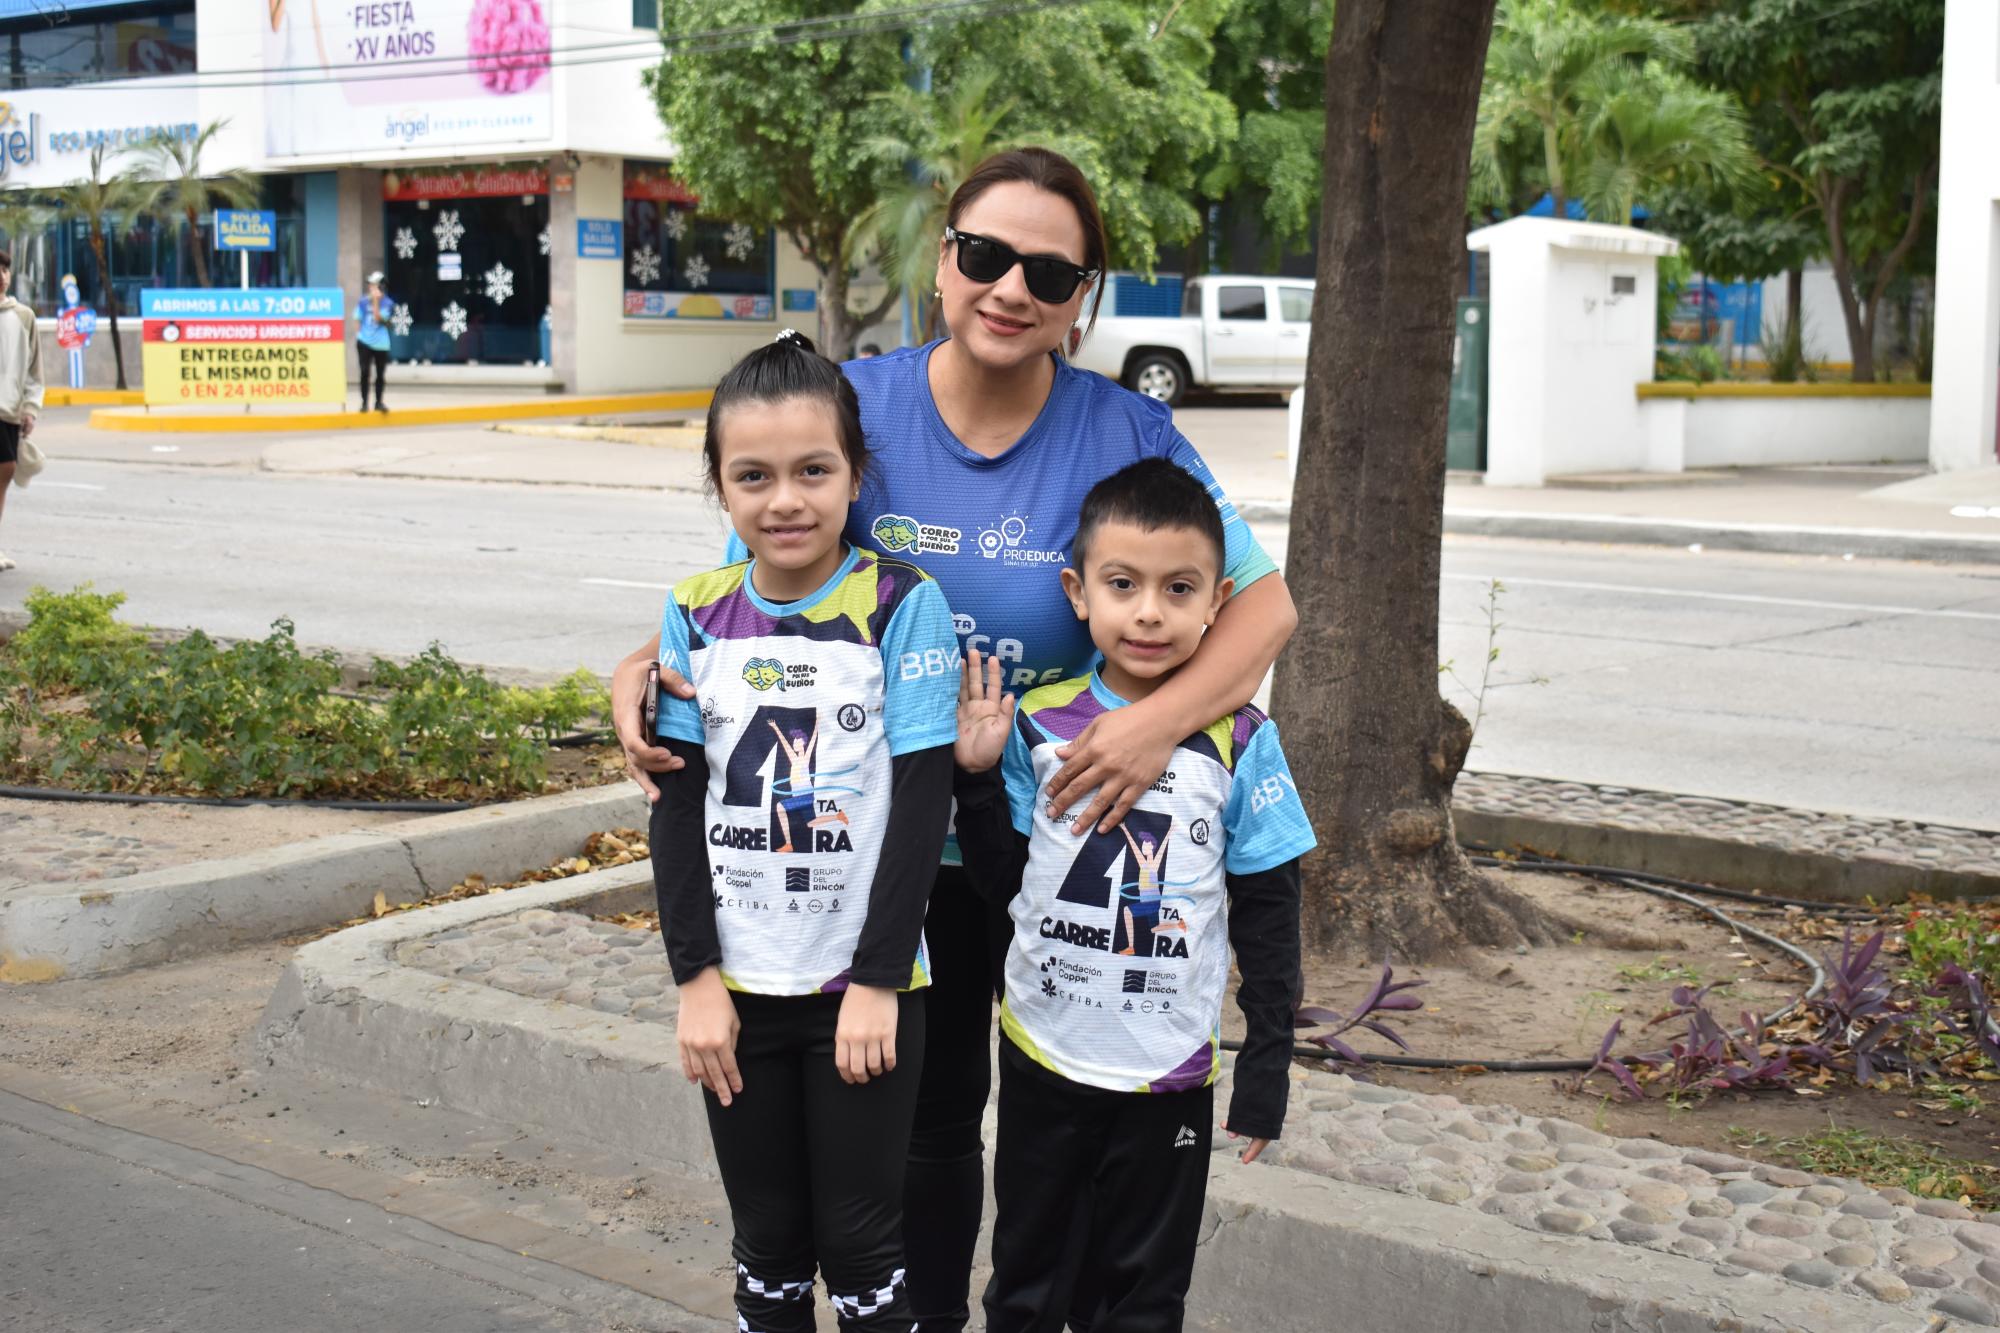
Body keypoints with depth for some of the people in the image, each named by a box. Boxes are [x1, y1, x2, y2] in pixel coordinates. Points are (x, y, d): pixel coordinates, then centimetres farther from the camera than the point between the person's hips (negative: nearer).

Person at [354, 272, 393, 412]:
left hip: (381, 344, 0)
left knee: (380, 374, 7)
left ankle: (378, 402, 21)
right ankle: (364, 402, 5)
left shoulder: (387, 303, -3)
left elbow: (378, 319, -15)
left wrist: (375, 301, -17)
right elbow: (358, 321, 10)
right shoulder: (363, 302, 3)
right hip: (364, 342, 0)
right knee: (364, 372, -4)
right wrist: (357, 338, 6)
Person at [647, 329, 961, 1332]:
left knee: (861, 1248, 5)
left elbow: (922, 802, -11)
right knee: (766, 1247, 14)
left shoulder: (902, 607, -9)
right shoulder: (697, 617, 0)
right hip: (737, 987, 3)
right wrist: (695, 976, -4)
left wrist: (877, 982, -13)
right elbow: (676, 804, 1)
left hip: (865, 986, -3)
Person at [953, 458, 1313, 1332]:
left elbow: (1268, 918, -3)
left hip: (1168, 1075, -1)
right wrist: (976, 776, -11)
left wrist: (1267, 1065, -3)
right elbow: (1003, 883, 1)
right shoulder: (1038, 727, -4)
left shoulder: (1238, 744, -8)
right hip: (1043, 1060, 2)